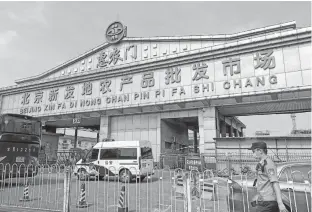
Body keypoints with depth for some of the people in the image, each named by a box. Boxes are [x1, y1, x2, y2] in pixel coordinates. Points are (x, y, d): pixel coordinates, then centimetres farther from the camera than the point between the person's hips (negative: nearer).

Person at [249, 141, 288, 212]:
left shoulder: (268, 163, -14)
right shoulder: (261, 164, 15)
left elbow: (275, 183, -21)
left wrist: (280, 203, -25)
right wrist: (257, 196, 29)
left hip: (267, 202, -9)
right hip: (263, 201, 9)